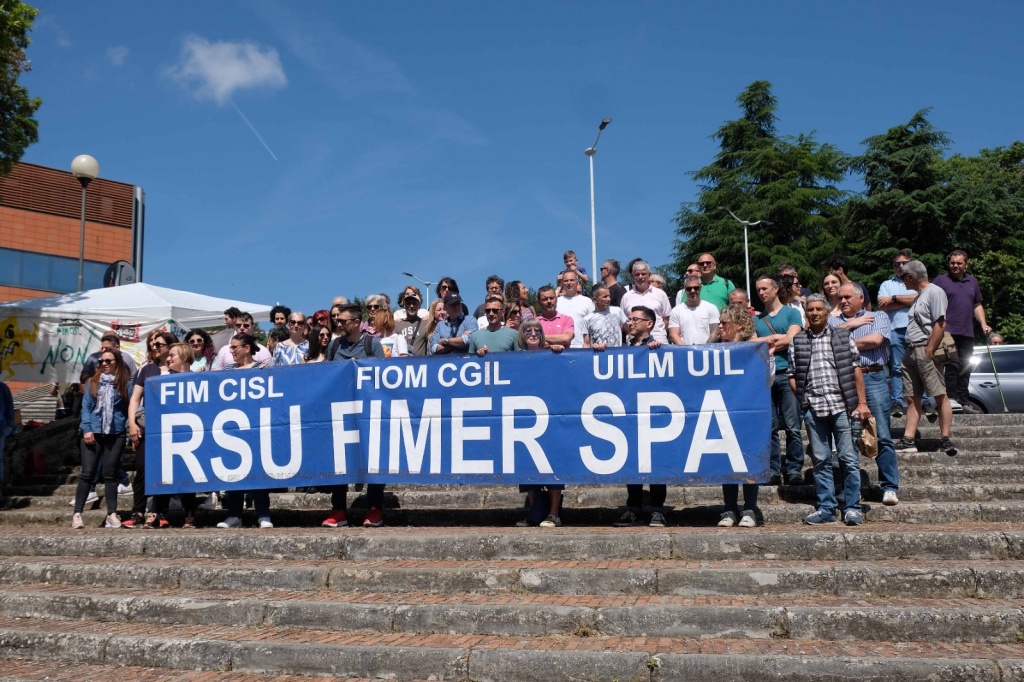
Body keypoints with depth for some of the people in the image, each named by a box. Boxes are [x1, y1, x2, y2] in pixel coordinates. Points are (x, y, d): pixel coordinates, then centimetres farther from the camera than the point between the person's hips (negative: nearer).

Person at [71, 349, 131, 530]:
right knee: (87, 473, 0)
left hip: (115, 434, -1)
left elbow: (130, 407, 2)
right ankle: (77, 514, 5)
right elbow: (86, 407, 5)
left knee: (110, 474, 5)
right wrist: (86, 429, -5)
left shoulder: (125, 383, 4)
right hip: (93, 433, 1)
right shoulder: (92, 382, 9)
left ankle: (112, 514, 10)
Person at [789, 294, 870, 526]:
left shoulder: (843, 336, 8)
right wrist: (802, 398, -3)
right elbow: (792, 375, 10)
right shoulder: (797, 342, 9)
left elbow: (855, 370, 6)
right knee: (820, 460, 6)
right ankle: (825, 508, 14)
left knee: (849, 459, 0)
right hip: (813, 408, 1)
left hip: (841, 405, -1)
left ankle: (852, 508, 9)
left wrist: (862, 402, 1)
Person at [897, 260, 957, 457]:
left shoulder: (934, 292, -7)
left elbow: (940, 324, -16)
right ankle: (908, 441, 5)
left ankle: (945, 439, -4)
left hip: (925, 351, -9)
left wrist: (929, 351, -19)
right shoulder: (919, 295, 22)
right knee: (912, 398, 6)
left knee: (940, 396, -6)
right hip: (911, 351, 9)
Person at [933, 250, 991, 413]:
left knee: (965, 368, 7)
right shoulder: (941, 280, 2)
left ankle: (963, 401, 12)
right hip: (948, 331, -6)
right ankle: (951, 398, -10)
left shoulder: (972, 282, 19)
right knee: (952, 365, -12)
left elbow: (977, 305, 23)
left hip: (967, 333, 6)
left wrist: (983, 324, 10)